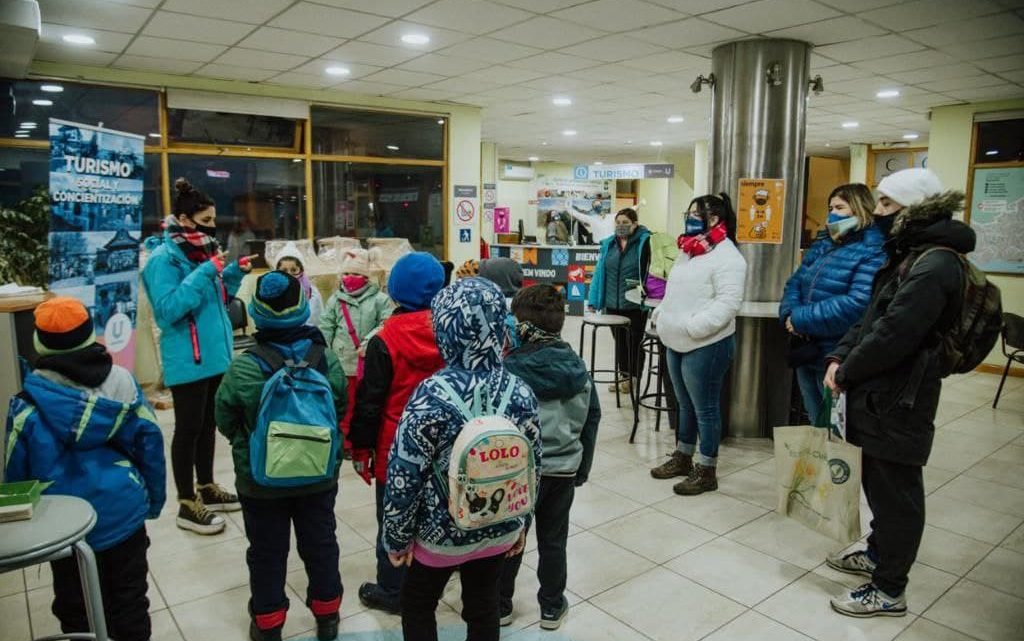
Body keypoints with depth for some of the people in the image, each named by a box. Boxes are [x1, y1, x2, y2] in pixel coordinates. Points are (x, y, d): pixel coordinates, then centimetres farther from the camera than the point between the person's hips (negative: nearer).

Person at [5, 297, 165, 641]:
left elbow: (17, 472, -4)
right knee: (129, 600, 17)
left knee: (76, 609, 18)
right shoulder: (122, 382, -10)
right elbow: (150, 444, -4)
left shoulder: (29, 403, -14)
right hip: (124, 513, 1)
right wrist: (154, 498, 8)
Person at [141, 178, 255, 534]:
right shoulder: (163, 258, -14)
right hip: (187, 360, -9)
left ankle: (206, 488, 32)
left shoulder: (201, 252, 11)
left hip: (213, 354, 9)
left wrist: (233, 274, 3)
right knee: (188, 428, 1)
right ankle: (187, 505, 13)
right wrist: (205, 274, -26)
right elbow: (168, 309, -25)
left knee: (208, 423, 17)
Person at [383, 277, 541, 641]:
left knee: (417, 606, 22)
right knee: (483, 608, 22)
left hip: (441, 531, -3)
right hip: (499, 529, 4)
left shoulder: (433, 396, -26)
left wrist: (397, 535, -4)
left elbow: (405, 474, -19)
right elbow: (532, 467, -1)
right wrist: (521, 522, 14)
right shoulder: (520, 392, -12)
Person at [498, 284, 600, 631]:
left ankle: (500, 604, 32)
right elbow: (591, 419, 6)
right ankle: (552, 607, 32)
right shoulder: (577, 367, -2)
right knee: (553, 540, 17)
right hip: (563, 469, 4)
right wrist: (582, 468, 16)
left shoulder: (509, 367, -18)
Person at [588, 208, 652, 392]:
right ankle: (623, 375, 31)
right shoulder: (608, 244, 5)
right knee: (619, 341, 17)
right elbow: (600, 272, 5)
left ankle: (634, 378, 24)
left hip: (636, 305, -5)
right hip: (613, 304, 5)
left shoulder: (644, 242, -9)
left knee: (635, 341, 10)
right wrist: (594, 301, 1)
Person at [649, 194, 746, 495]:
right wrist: (661, 316, 11)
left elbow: (728, 302, -23)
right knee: (685, 405, 20)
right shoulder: (688, 251, 15)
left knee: (705, 408, 2)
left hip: (705, 346, -9)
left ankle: (706, 472, 14)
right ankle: (682, 458, 35)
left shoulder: (726, 257, -15)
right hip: (676, 343, 9)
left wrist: (694, 327, -28)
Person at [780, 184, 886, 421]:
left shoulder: (874, 252, -15)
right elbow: (795, 282, 11)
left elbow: (857, 304, -26)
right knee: (815, 424, 22)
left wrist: (801, 320, -21)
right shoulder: (823, 243, 11)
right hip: (806, 353, 8)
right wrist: (789, 314, -10)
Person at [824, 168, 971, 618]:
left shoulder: (934, 265, -21)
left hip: (899, 400, -10)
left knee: (895, 492, 3)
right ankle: (879, 553, 41)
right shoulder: (909, 254, 12)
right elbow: (871, 318, 12)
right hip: (882, 394, 10)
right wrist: (839, 356, -1)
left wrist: (847, 372, -12)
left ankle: (889, 591, 17)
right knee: (878, 483, 23)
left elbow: (893, 335, -26)